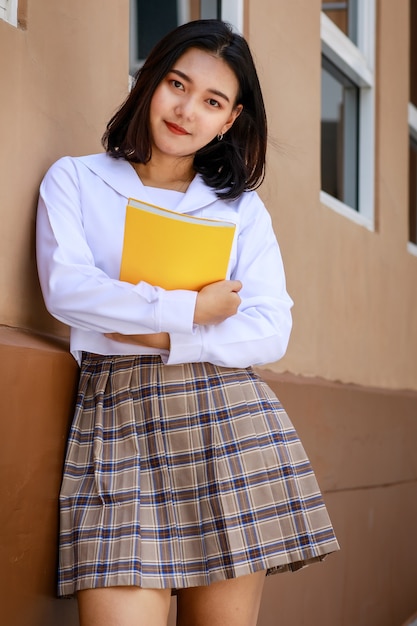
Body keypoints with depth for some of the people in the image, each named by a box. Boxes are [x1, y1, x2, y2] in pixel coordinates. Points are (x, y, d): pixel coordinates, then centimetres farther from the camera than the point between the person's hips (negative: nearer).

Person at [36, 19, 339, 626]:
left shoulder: (243, 207, 15)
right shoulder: (74, 179, 11)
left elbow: (271, 330, 4)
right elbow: (66, 288, -6)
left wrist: (167, 338, -9)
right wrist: (191, 309, -5)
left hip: (229, 419, 2)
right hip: (116, 421, -1)